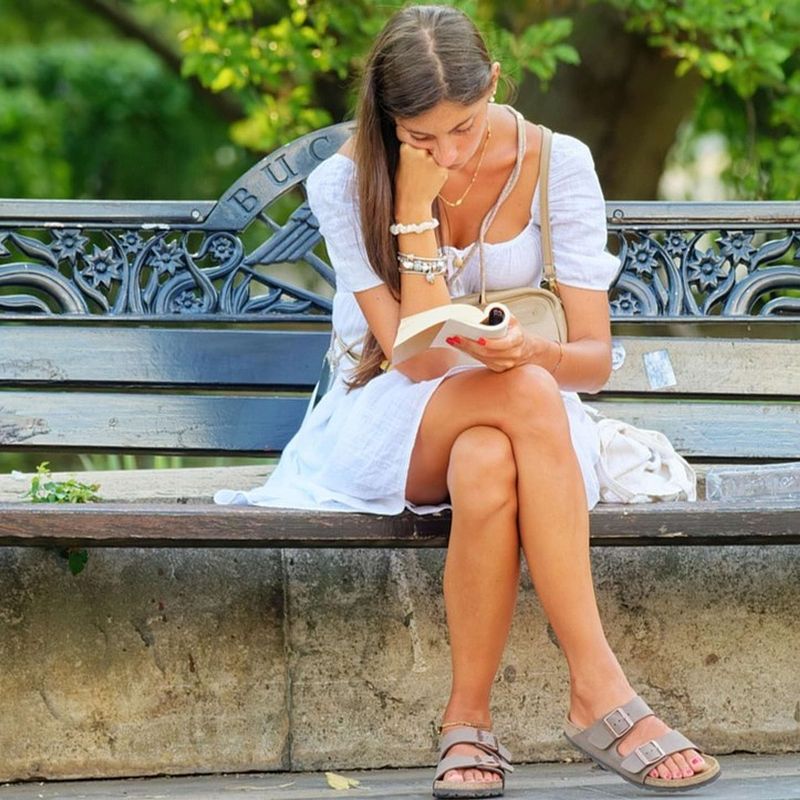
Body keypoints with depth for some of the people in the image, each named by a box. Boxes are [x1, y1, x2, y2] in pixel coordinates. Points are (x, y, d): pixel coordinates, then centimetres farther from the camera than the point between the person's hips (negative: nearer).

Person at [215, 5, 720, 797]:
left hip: (519, 425, 1)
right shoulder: (346, 182, -11)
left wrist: (532, 352, -31)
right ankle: (599, 689, -38)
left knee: (488, 472, -39)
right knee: (524, 395, -37)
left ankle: (468, 720, -29)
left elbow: (594, 360, -7)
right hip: (390, 427, -1)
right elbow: (418, 358, -18)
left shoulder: (556, 164, -7)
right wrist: (417, 205, -24)